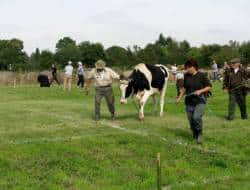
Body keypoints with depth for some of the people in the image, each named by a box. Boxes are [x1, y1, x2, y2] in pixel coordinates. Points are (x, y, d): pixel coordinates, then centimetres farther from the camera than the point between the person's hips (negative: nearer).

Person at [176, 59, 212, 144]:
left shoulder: (201, 75, -7)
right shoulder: (186, 76, 6)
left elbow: (209, 86, -3)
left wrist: (200, 91, -16)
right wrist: (180, 97, 17)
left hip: (200, 101, -5)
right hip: (189, 101, 5)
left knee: (197, 117, -22)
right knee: (191, 119, 5)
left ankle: (200, 134, 1)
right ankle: (195, 136, 26)